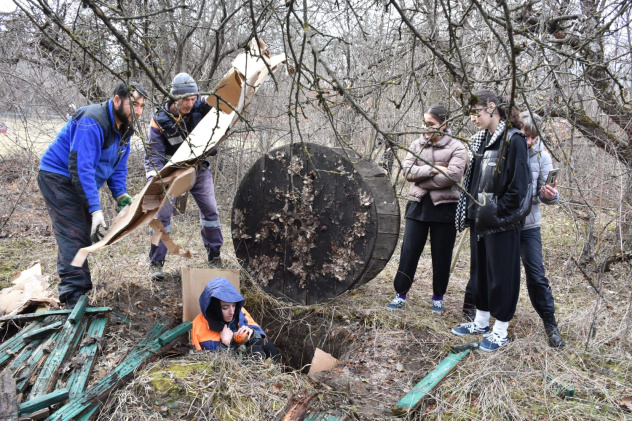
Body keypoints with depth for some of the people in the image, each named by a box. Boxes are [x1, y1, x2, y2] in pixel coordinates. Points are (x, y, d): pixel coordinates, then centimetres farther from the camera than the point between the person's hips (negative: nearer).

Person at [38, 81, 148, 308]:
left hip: (81, 181, 10)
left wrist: (121, 197, -8)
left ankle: (72, 292, 24)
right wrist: (95, 209, -34)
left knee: (83, 235, 12)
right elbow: (81, 168, -32)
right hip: (58, 177, -9)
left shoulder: (124, 128, 3)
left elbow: (118, 167, 8)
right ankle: (75, 298, -14)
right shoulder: (92, 122, -27)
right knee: (75, 235, -16)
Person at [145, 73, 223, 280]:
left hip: (199, 170, 2)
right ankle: (156, 263, 3)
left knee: (210, 211, 4)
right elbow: (153, 153, -18)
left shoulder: (200, 107, -13)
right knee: (162, 214, -7)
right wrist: (154, 179, -34)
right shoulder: (160, 120, -18)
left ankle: (215, 257, 19)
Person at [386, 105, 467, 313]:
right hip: (418, 205, 3)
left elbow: (453, 176, -19)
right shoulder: (417, 144, 7)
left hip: (444, 207, -3)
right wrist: (433, 169, -17)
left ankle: (438, 297, 24)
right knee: (409, 251, 4)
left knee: (441, 255, 8)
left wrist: (421, 177, -14)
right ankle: (401, 294, 14)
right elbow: (407, 171, -5)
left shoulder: (456, 147, -5)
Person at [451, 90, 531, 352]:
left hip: (502, 221, -8)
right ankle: (481, 322, 30)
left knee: (502, 274, 3)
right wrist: (472, 211, 8)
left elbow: (519, 184, -16)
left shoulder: (513, 140, -12)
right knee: (481, 269, 16)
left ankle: (501, 331, 15)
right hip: (480, 219, 8)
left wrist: (498, 212, -15)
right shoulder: (481, 140, 12)